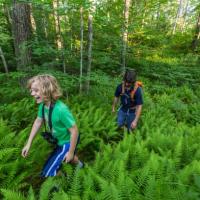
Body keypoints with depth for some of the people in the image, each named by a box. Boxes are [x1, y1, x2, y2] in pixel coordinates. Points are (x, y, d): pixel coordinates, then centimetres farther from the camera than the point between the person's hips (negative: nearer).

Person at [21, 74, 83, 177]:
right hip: (59, 140, 7)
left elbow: (74, 131, -29)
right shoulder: (43, 105, -14)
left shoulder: (61, 109, -38)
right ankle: (79, 164, 65)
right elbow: (38, 122, 3)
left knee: (47, 173, 2)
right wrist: (28, 143, 5)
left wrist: (71, 152, -18)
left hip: (67, 142, -7)